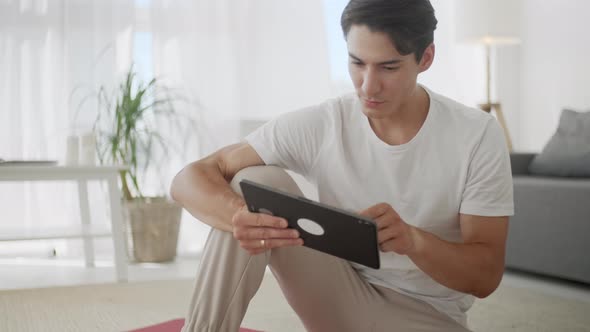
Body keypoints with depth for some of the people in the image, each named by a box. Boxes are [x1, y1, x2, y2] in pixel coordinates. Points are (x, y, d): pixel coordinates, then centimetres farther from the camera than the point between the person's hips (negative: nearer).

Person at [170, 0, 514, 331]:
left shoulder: (478, 136, -14)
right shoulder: (318, 126, -13)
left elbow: (486, 274, -15)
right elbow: (189, 179, -14)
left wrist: (413, 240, -37)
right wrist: (239, 215, -38)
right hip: (340, 300, 2)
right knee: (258, 181, -19)